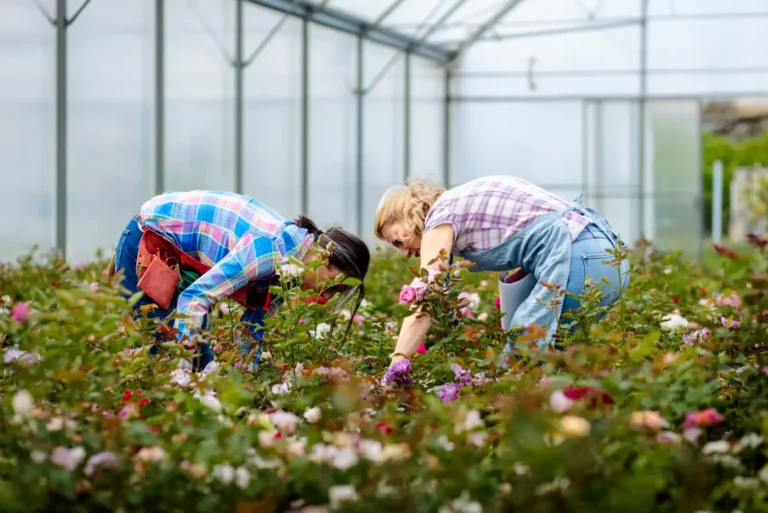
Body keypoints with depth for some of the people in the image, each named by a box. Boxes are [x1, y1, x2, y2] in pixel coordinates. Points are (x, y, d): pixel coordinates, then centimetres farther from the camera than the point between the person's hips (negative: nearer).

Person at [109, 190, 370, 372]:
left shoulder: (286, 268, -4)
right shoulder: (274, 248, -32)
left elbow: (250, 334, 6)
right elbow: (194, 297, -35)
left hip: (179, 253, 9)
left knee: (201, 358, 1)